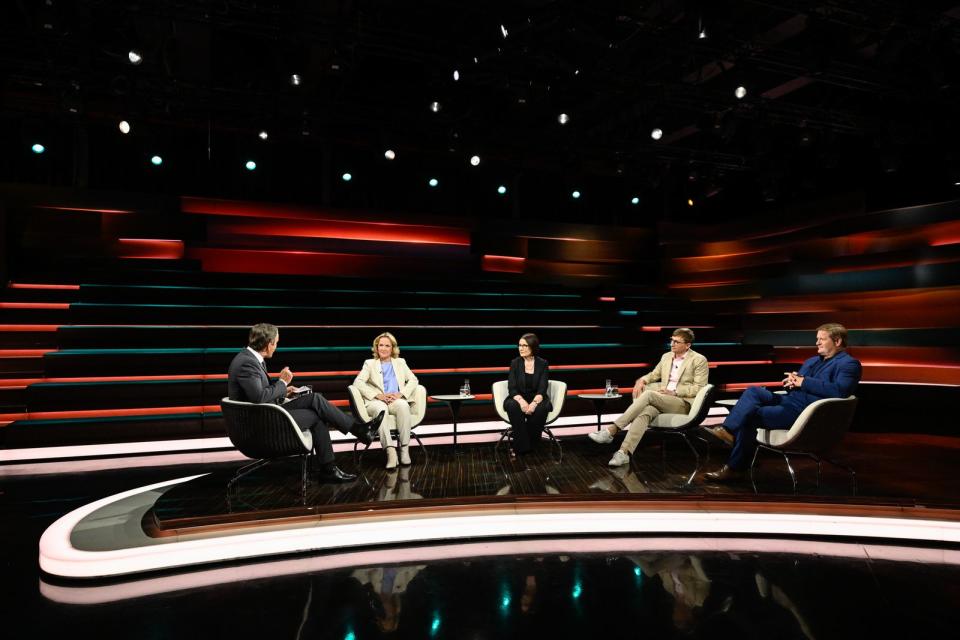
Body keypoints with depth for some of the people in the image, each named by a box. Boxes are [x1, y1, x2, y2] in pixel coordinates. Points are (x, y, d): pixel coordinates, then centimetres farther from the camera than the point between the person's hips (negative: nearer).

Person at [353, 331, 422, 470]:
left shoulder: (400, 362, 25)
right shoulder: (370, 363, 20)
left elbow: (413, 380, 12)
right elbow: (358, 382, 3)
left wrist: (401, 394, -8)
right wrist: (378, 395, -12)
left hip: (397, 401, 1)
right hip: (377, 402, -1)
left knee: (403, 405, -36)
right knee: (380, 409, -38)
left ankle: (404, 449, -34)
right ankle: (390, 451, -47)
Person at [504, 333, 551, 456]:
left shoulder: (542, 363, -1)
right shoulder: (515, 363, 1)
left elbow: (542, 389, -9)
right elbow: (512, 388, -6)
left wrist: (534, 402, -30)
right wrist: (521, 401, -27)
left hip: (537, 399, 0)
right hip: (518, 399, 1)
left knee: (541, 408, -35)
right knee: (513, 406, -34)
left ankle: (530, 445, -19)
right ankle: (522, 446, -27)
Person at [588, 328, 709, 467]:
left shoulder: (699, 360, -1)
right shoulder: (666, 357, 17)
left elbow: (699, 388, -7)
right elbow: (654, 374, 25)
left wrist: (674, 392, -17)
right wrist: (641, 380, 1)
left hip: (684, 405, -5)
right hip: (662, 401, 5)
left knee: (648, 394, -31)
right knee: (645, 412, -31)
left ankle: (611, 431, -34)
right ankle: (624, 452, -43)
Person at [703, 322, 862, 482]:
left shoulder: (849, 363, -2)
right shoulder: (812, 361, 25)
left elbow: (839, 390, -21)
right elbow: (791, 384, 26)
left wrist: (804, 382, -15)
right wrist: (791, 381, 0)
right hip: (790, 401, 9)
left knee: (749, 416, -19)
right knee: (753, 391, -12)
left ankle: (734, 468, -10)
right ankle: (727, 430, -26)